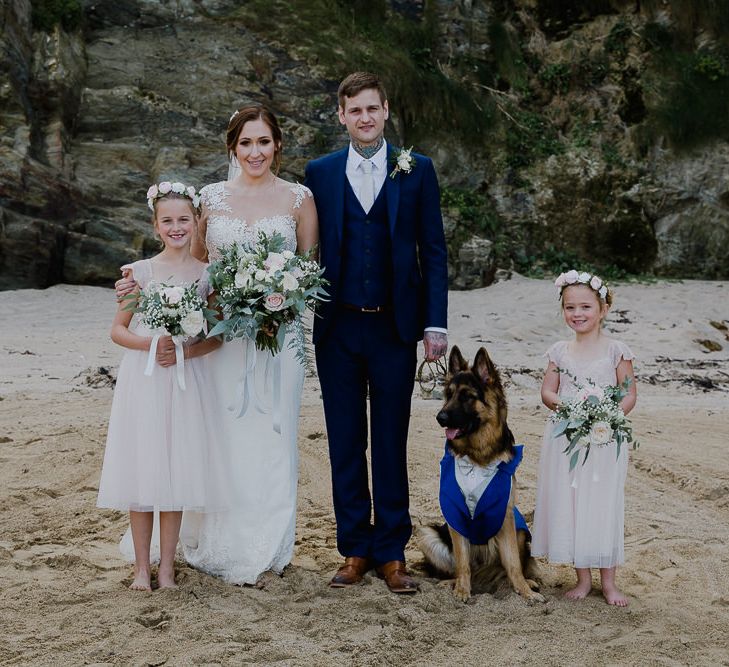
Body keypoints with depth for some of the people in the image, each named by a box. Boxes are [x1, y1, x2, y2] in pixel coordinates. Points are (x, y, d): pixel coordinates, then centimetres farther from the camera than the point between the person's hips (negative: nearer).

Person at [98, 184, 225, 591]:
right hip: (142, 380, 0)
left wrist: (188, 350, -13)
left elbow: (218, 336, 5)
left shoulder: (208, 275, 3)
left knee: (177, 472, 2)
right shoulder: (140, 272, 2)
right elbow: (118, 330, 5)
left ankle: (167, 566, 13)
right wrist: (150, 343, -14)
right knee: (141, 471, 1)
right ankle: (142, 566, 12)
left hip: (186, 383, 1)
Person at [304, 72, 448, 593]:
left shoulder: (417, 170, 3)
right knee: (346, 443, 7)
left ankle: (391, 553, 13)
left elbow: (433, 250, 2)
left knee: (391, 442, 5)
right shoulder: (320, 173, 6)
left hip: (395, 327, -1)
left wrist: (435, 323, -4)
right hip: (337, 329, 1)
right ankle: (355, 550, 17)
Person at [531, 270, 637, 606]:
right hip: (565, 439, 3)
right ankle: (583, 578, 17)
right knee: (568, 506, 5)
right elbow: (547, 390, 7)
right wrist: (562, 404, -14)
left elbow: (629, 395, -1)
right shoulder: (560, 351, 7)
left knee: (604, 507, 0)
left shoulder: (616, 350, -2)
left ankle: (608, 581, 11)